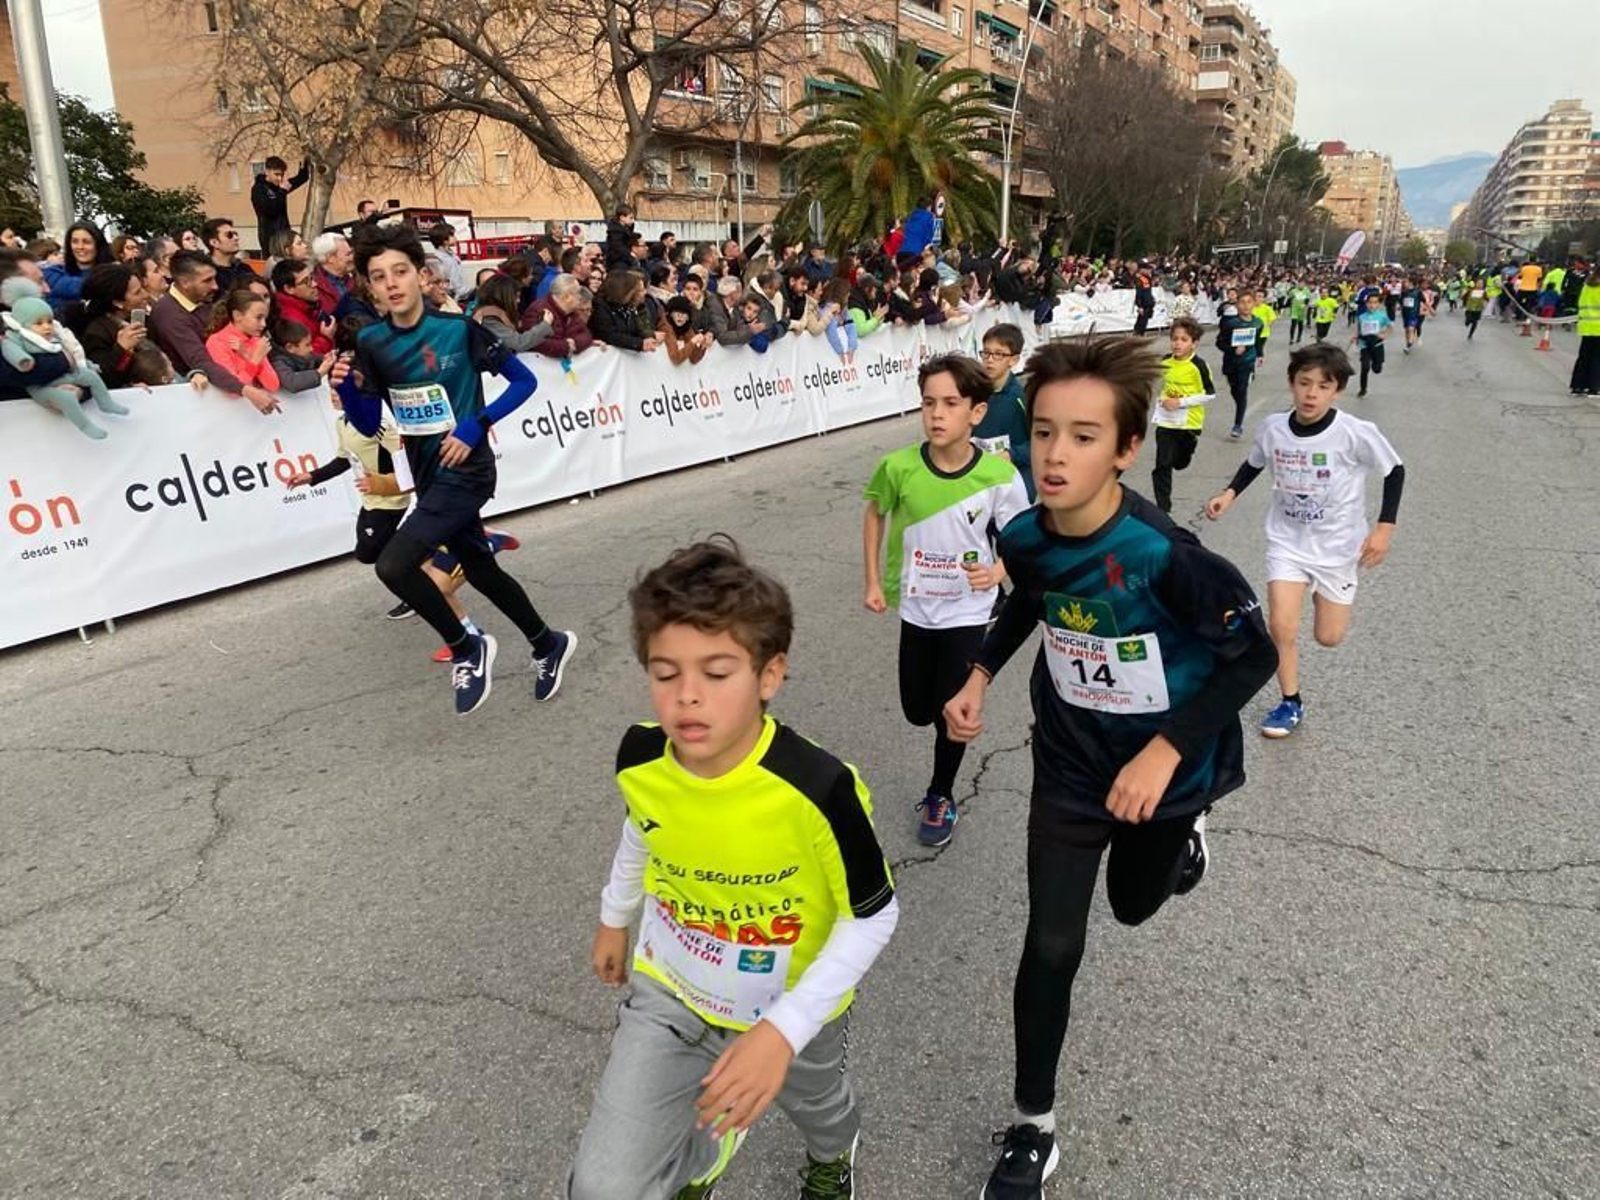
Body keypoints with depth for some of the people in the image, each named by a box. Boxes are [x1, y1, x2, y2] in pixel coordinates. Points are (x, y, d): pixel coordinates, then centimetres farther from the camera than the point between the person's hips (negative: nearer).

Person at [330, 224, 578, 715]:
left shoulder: (459, 329, -15)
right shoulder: (371, 342, 0)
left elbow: (524, 381, -8)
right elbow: (369, 425, 4)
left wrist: (475, 425, -18)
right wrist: (347, 388, -15)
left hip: (464, 470, -7)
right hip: (429, 476, 7)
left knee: (393, 566, -19)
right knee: (481, 571, 19)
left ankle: (467, 649, 3)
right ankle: (549, 644, 41)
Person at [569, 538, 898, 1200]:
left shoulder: (819, 788, -35)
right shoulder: (638, 760, -21)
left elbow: (874, 917, -21)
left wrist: (784, 1030, -29)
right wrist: (615, 917, 18)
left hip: (793, 1006, -2)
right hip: (670, 993, 2)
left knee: (813, 1103, 29)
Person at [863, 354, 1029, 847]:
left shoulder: (999, 474, -20)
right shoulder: (898, 467, -18)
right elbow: (875, 514, 3)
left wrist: (995, 572, -26)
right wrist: (874, 581, 1)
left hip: (968, 611, -2)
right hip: (916, 607, 2)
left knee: (951, 712, 4)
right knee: (918, 712, 14)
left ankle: (940, 797, 31)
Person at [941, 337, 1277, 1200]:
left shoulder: (1162, 555, -33)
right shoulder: (1024, 536, -17)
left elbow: (1255, 654, -21)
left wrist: (1168, 749, -29)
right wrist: (981, 673, -5)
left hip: (1166, 770, -2)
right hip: (1070, 766, 3)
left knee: (1134, 905, 25)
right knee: (1051, 948, 2)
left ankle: (1181, 831, 59)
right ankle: (1032, 1130, 22)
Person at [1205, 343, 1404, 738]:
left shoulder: (1357, 433, -21)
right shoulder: (1272, 427, -12)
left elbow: (1395, 471, -7)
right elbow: (1254, 463, 9)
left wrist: (1385, 528, -13)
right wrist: (1229, 493, -7)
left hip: (1338, 546, -1)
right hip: (1287, 542, 1)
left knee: (1329, 637, 7)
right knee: (1281, 628, -9)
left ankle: (1322, 595, 43)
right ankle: (1291, 702, 14)